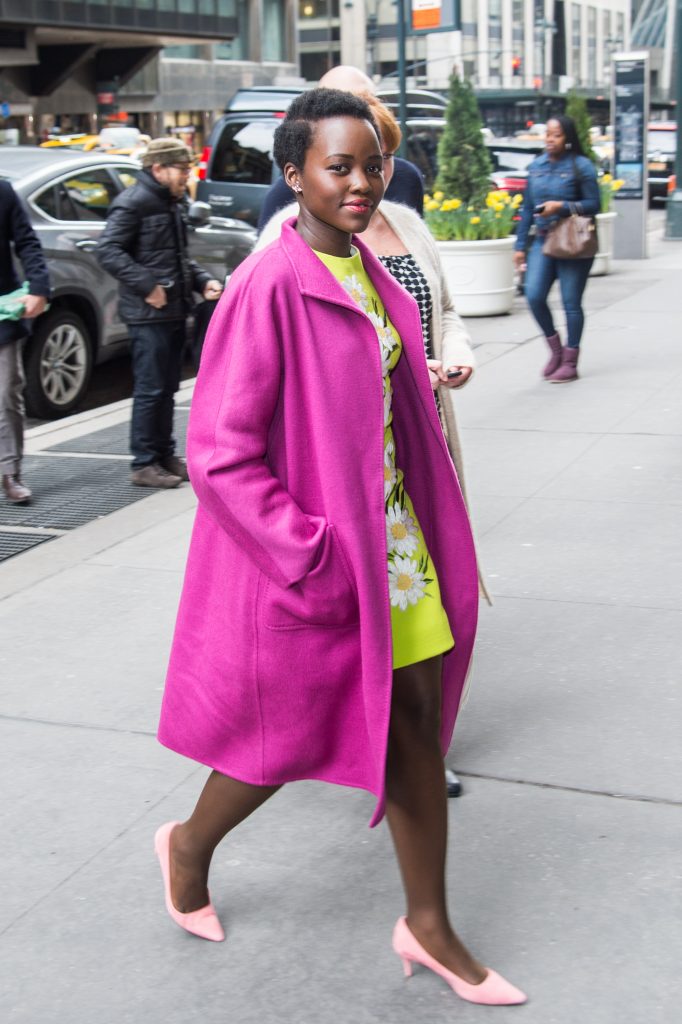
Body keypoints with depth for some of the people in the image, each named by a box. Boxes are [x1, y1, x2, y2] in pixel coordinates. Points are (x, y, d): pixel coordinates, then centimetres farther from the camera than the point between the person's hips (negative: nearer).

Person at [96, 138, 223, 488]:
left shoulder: (171, 204, 18)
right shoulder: (132, 203, -10)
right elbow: (108, 251, -19)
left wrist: (202, 280, 11)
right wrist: (147, 285, -24)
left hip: (174, 311, 9)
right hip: (149, 314, -9)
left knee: (167, 389, 14)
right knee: (150, 390, -6)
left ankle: (165, 456, 23)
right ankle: (144, 464, 1)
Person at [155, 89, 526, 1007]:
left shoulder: (370, 277, 6)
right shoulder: (269, 287, -19)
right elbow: (220, 453, -22)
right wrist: (312, 561, -22)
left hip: (389, 538, 7)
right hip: (312, 550, -7)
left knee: (417, 718, 10)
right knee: (293, 737, 10)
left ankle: (428, 924, 25)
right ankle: (189, 846, 40)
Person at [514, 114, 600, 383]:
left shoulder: (581, 166, -6)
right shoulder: (536, 166, 10)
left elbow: (593, 205, -7)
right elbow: (527, 209, 14)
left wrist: (562, 206, -19)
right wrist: (520, 245, 12)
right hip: (542, 240, 4)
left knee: (571, 302, 1)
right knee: (534, 295, -9)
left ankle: (570, 363, 12)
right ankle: (555, 349, 14)